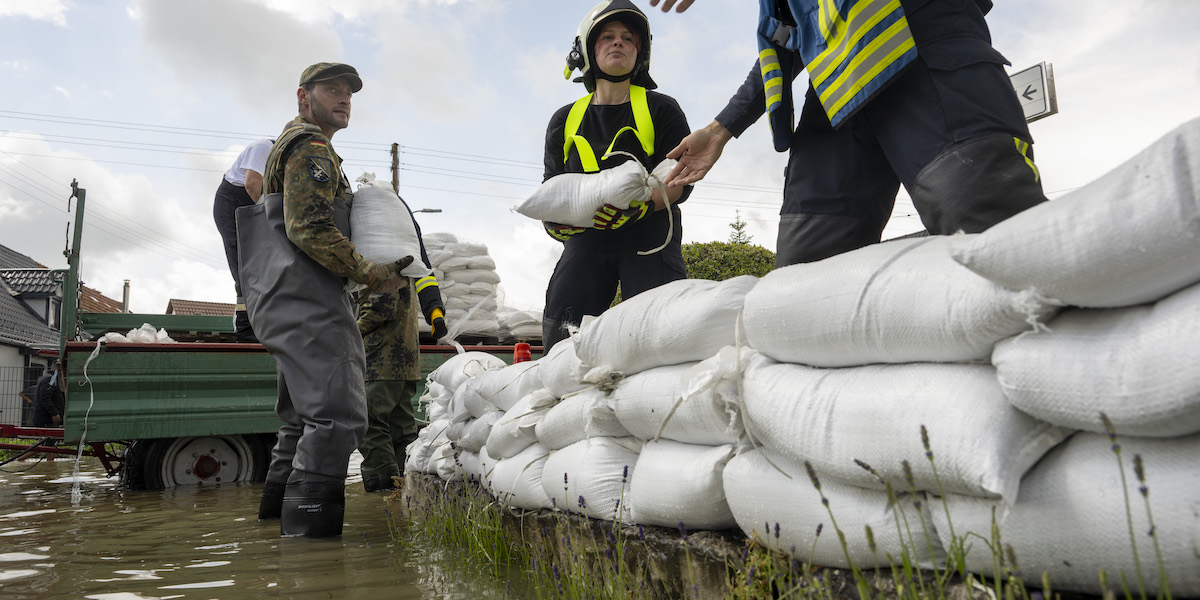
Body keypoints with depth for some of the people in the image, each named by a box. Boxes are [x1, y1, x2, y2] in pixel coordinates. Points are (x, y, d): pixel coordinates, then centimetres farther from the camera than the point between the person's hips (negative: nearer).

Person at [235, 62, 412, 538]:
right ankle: (308, 524, -15)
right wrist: (371, 275, -14)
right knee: (338, 413, -16)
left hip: (286, 301, 12)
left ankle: (278, 506, 28)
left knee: (306, 412, 20)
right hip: (306, 302, -12)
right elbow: (310, 229, -19)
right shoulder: (311, 146, -6)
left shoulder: (289, 145, 30)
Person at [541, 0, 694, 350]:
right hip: (586, 241, 3)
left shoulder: (661, 110, 5)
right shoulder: (565, 121, 14)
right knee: (559, 336, -6)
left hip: (649, 239, -2)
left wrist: (638, 206, -25)